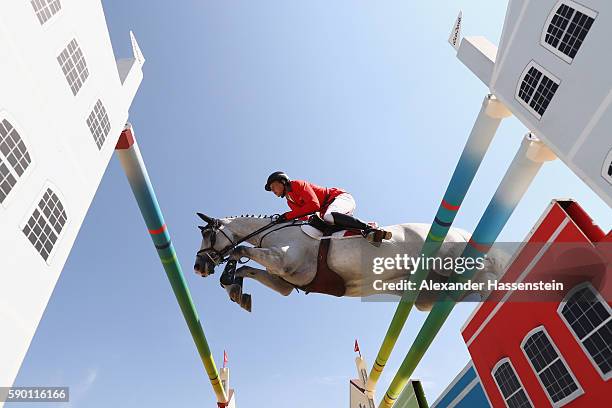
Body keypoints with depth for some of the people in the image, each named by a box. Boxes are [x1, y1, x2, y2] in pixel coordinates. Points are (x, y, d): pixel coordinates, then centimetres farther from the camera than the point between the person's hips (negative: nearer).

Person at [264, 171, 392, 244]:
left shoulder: (297, 184, -9)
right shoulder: (290, 201, 17)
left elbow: (314, 205, -22)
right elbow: (304, 219, 8)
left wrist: (289, 215, -19)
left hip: (342, 197, -9)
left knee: (328, 217, -37)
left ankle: (369, 229, -39)